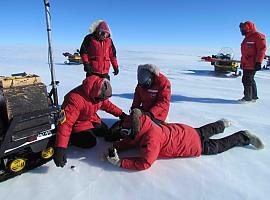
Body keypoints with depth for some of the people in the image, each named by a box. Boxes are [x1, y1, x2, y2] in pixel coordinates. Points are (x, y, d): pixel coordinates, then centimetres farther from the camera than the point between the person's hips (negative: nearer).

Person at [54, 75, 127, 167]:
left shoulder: (98, 95, -18)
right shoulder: (76, 99, -41)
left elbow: (107, 104, 3)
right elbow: (66, 123, -45)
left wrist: (121, 114, 0)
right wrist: (60, 147, -50)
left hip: (91, 118, 7)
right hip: (77, 123, -7)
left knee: (104, 131, 12)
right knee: (90, 142, -20)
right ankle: (70, 137, -1)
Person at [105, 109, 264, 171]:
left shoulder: (151, 138, -36)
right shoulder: (145, 128, -10)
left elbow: (145, 163, -38)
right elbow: (131, 142, 4)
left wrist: (119, 162, -34)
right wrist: (114, 148, -10)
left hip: (195, 144, -7)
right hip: (184, 131, 7)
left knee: (219, 145, 14)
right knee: (203, 131, 33)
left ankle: (245, 137, 31)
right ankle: (222, 124, 55)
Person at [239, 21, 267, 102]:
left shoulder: (258, 36, -8)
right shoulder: (247, 38, 20)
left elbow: (262, 49, -14)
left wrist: (258, 62, -20)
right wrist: (242, 62, 23)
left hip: (252, 64, -9)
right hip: (246, 64, 9)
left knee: (246, 80, -11)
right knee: (250, 80, 13)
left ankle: (248, 97, -3)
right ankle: (254, 96, 22)